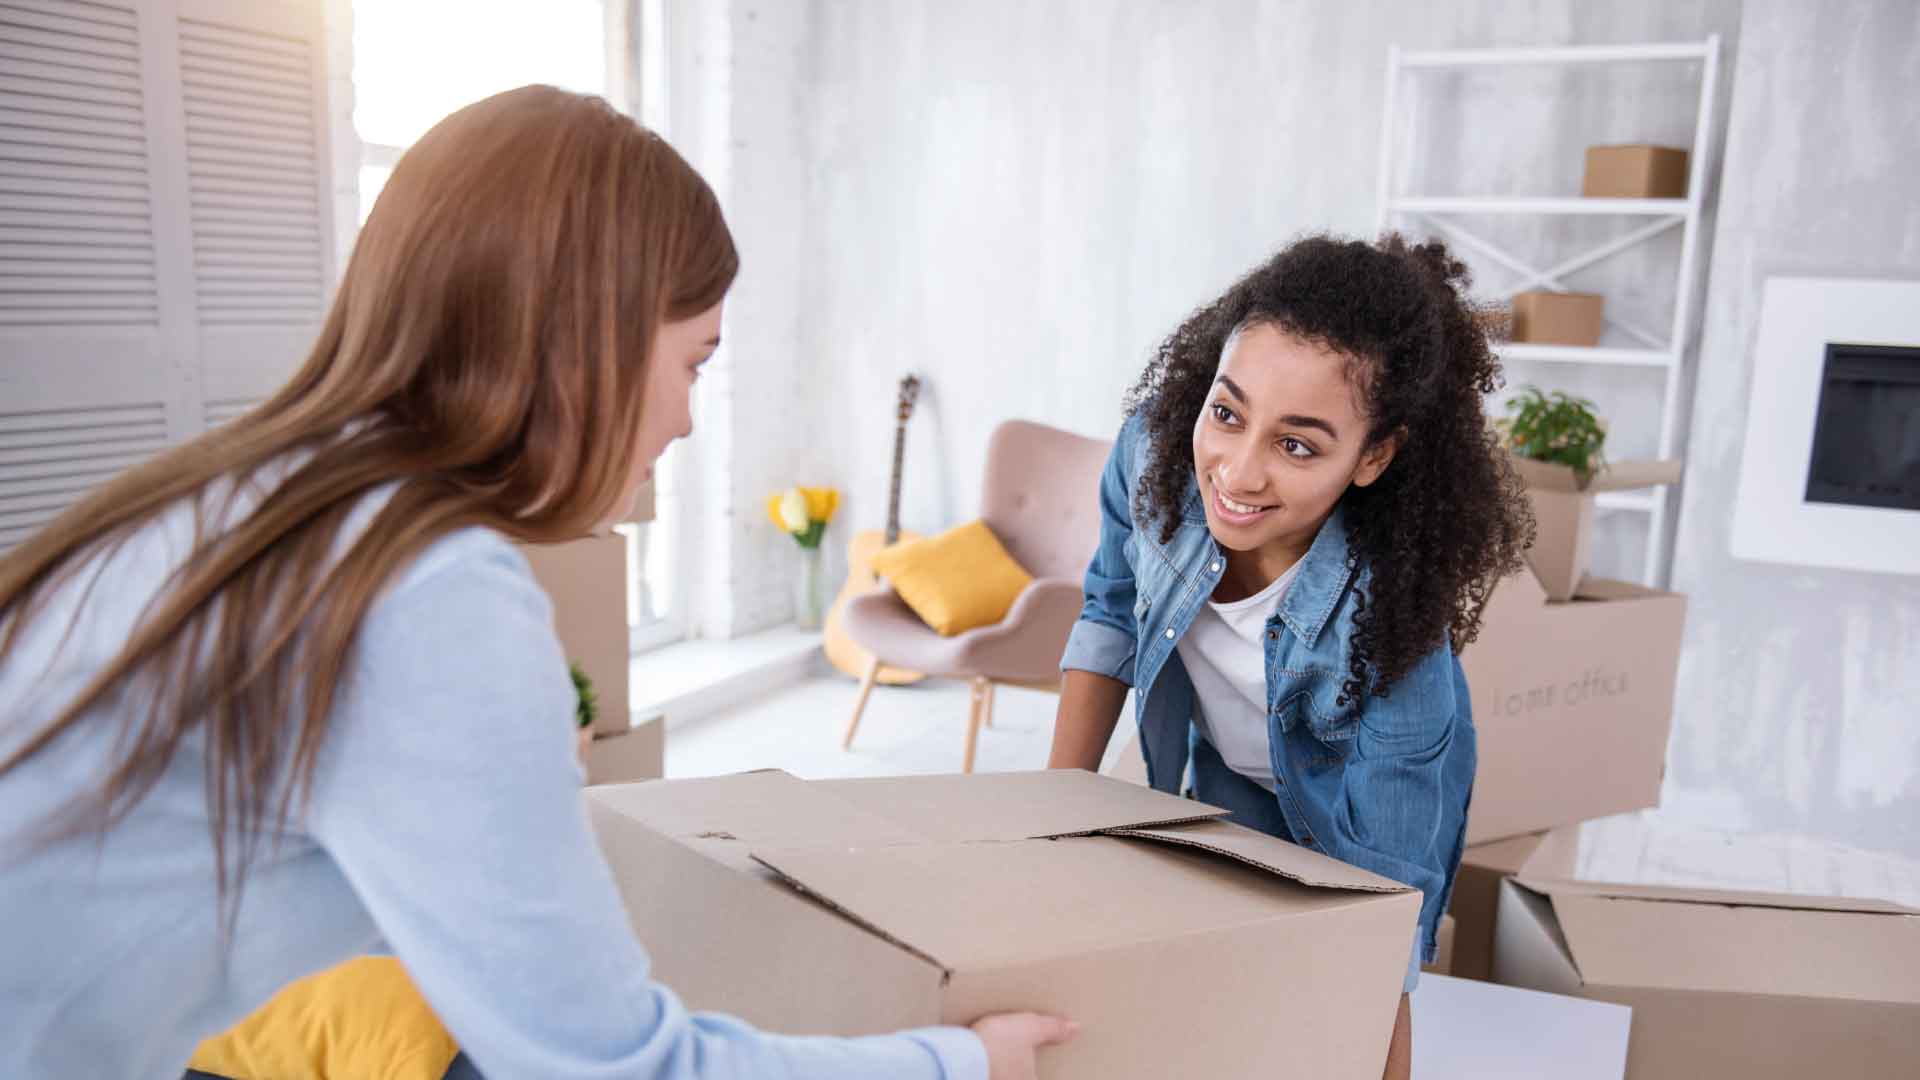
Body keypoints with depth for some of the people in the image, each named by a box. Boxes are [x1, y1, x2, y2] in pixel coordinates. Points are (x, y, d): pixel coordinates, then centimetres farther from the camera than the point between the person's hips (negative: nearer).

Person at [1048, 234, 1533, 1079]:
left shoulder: (1392, 615, -39)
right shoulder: (1156, 442, -31)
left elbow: (1383, 890, -32)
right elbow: (1113, 610, -12)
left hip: (1362, 786, -3)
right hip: (1227, 770, 3)